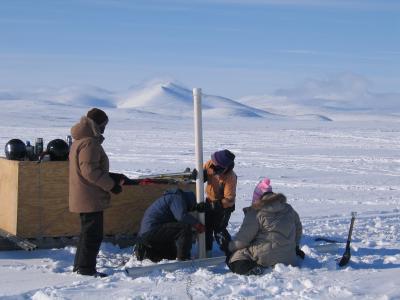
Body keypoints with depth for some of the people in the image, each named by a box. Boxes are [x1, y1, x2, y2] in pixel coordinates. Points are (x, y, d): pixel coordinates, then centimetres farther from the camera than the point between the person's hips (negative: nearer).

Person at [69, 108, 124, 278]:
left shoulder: (80, 141, 17)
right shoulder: (89, 143, -17)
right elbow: (90, 171, -23)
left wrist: (113, 178, 14)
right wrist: (111, 185, -15)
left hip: (83, 198, 11)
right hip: (90, 198, -11)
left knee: (88, 232, 19)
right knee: (93, 233, -3)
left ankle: (80, 266, 26)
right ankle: (86, 269, 1)